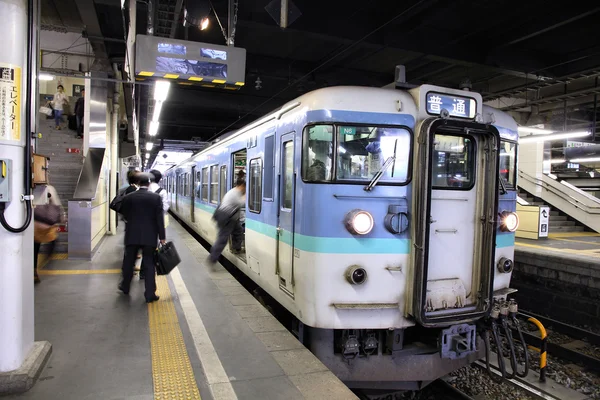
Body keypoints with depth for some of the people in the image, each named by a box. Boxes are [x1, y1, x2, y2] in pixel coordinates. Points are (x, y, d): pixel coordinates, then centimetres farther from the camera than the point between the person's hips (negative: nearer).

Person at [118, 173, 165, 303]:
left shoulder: (128, 197, -1)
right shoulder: (156, 197, -6)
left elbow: (125, 215, 10)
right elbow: (160, 219, -8)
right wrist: (162, 237, -3)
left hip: (132, 235, 2)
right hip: (149, 236, -1)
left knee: (129, 261, 18)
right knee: (149, 265, 2)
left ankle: (125, 287, 36)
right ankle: (150, 294, 3)